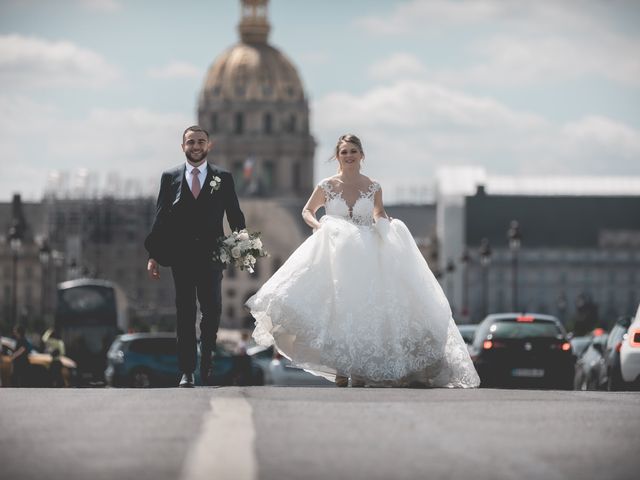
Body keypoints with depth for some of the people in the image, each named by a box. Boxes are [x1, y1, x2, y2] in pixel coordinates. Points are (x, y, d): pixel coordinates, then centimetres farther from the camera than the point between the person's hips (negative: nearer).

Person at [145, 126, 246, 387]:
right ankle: (187, 371, 2)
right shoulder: (170, 177, 7)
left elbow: (235, 216, 7)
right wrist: (153, 255, 0)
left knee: (212, 310, -1)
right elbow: (160, 219, 6)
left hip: (211, 255, 0)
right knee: (185, 313, 1)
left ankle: (208, 366, 16)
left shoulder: (223, 178, 7)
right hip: (180, 255, 0)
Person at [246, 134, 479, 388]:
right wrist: (317, 226, -5)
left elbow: (379, 215, 12)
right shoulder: (327, 186, 3)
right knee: (337, 311, -6)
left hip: (366, 258, 1)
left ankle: (360, 371, 3)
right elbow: (307, 211, 14)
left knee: (363, 310, -5)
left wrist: (386, 224, -10)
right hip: (335, 256, -1)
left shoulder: (373, 187, 3)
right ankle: (340, 371, 0)